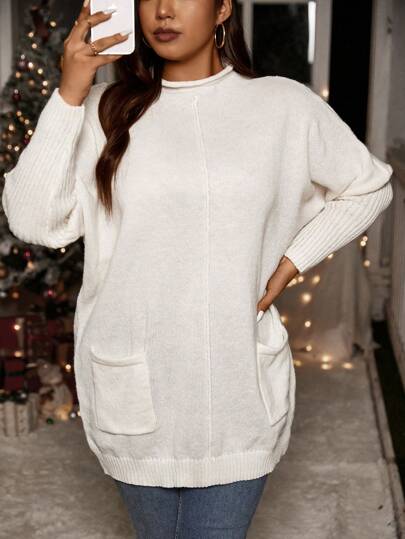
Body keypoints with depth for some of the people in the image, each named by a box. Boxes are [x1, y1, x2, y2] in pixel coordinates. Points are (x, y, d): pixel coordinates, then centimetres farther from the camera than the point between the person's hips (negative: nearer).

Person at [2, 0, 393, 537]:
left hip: (241, 385, -1)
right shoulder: (106, 109, -1)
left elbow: (368, 187, 11)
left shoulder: (284, 105, -2)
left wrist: (291, 261, 1)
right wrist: (68, 95, -15)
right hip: (134, 389, 1)